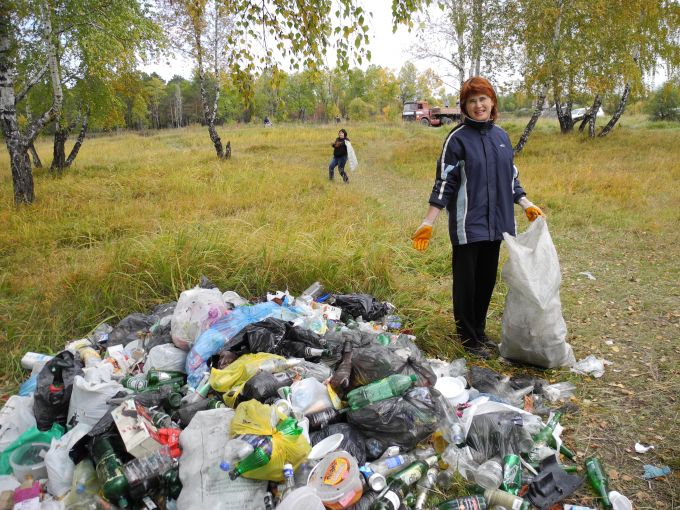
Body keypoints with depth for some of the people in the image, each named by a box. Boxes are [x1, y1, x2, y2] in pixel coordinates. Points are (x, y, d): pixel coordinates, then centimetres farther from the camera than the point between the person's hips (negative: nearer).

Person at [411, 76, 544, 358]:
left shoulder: (501, 136, 10)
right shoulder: (458, 138, -7)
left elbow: (511, 178, 19)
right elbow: (444, 182, -10)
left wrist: (526, 205, 12)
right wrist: (428, 222, -14)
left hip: (495, 222, 6)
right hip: (467, 224, -6)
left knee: (487, 279, 13)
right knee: (466, 281, 3)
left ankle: (480, 331, 28)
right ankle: (468, 337, 17)